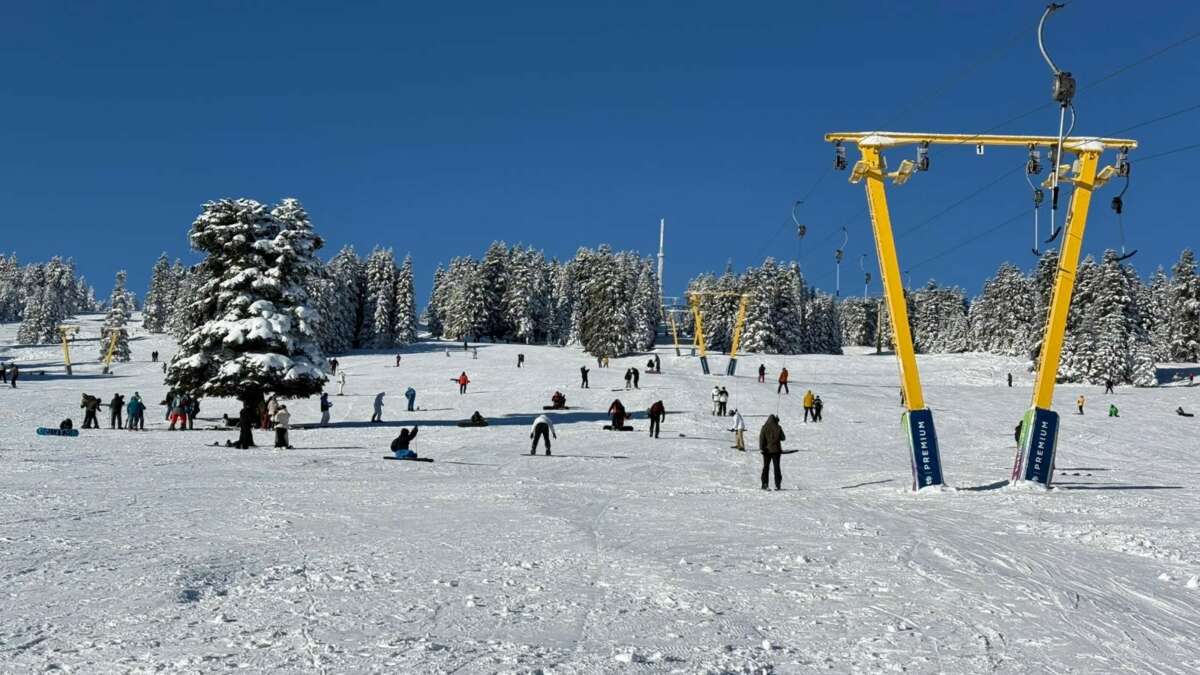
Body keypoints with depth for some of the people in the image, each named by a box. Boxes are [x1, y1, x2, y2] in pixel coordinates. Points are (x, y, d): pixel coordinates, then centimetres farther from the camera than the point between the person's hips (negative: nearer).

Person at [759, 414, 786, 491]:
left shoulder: (764, 428, -3)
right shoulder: (778, 427, -4)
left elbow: (761, 438, -9)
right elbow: (783, 438, 3)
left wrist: (761, 448, -9)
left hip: (767, 450, 0)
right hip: (776, 450, 0)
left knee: (766, 467, 8)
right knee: (777, 467, 5)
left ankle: (764, 484, 1)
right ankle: (778, 485, 1)